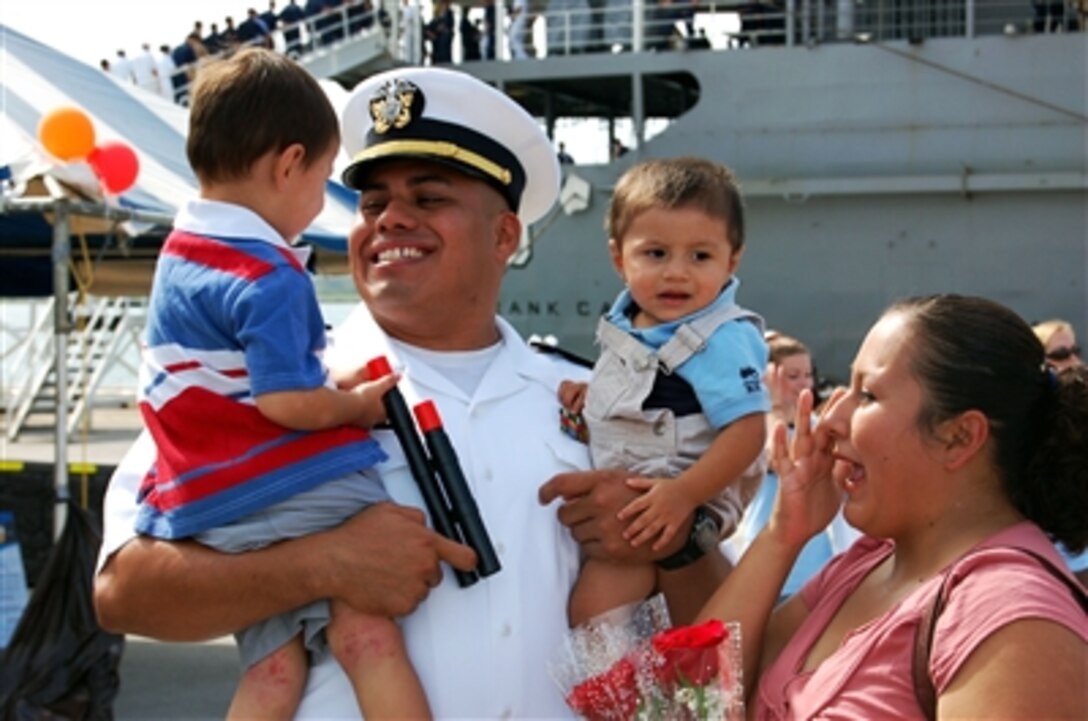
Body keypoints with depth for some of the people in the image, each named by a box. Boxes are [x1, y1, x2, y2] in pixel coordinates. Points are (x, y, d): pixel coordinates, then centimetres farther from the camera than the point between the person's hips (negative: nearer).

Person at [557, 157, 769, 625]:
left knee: (595, 604, -23)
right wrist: (591, 392, 7)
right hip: (610, 496, 10)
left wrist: (685, 493, -31)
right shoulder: (629, 319, 6)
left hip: (667, 504, -10)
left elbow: (746, 429, -25)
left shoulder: (723, 339, -19)